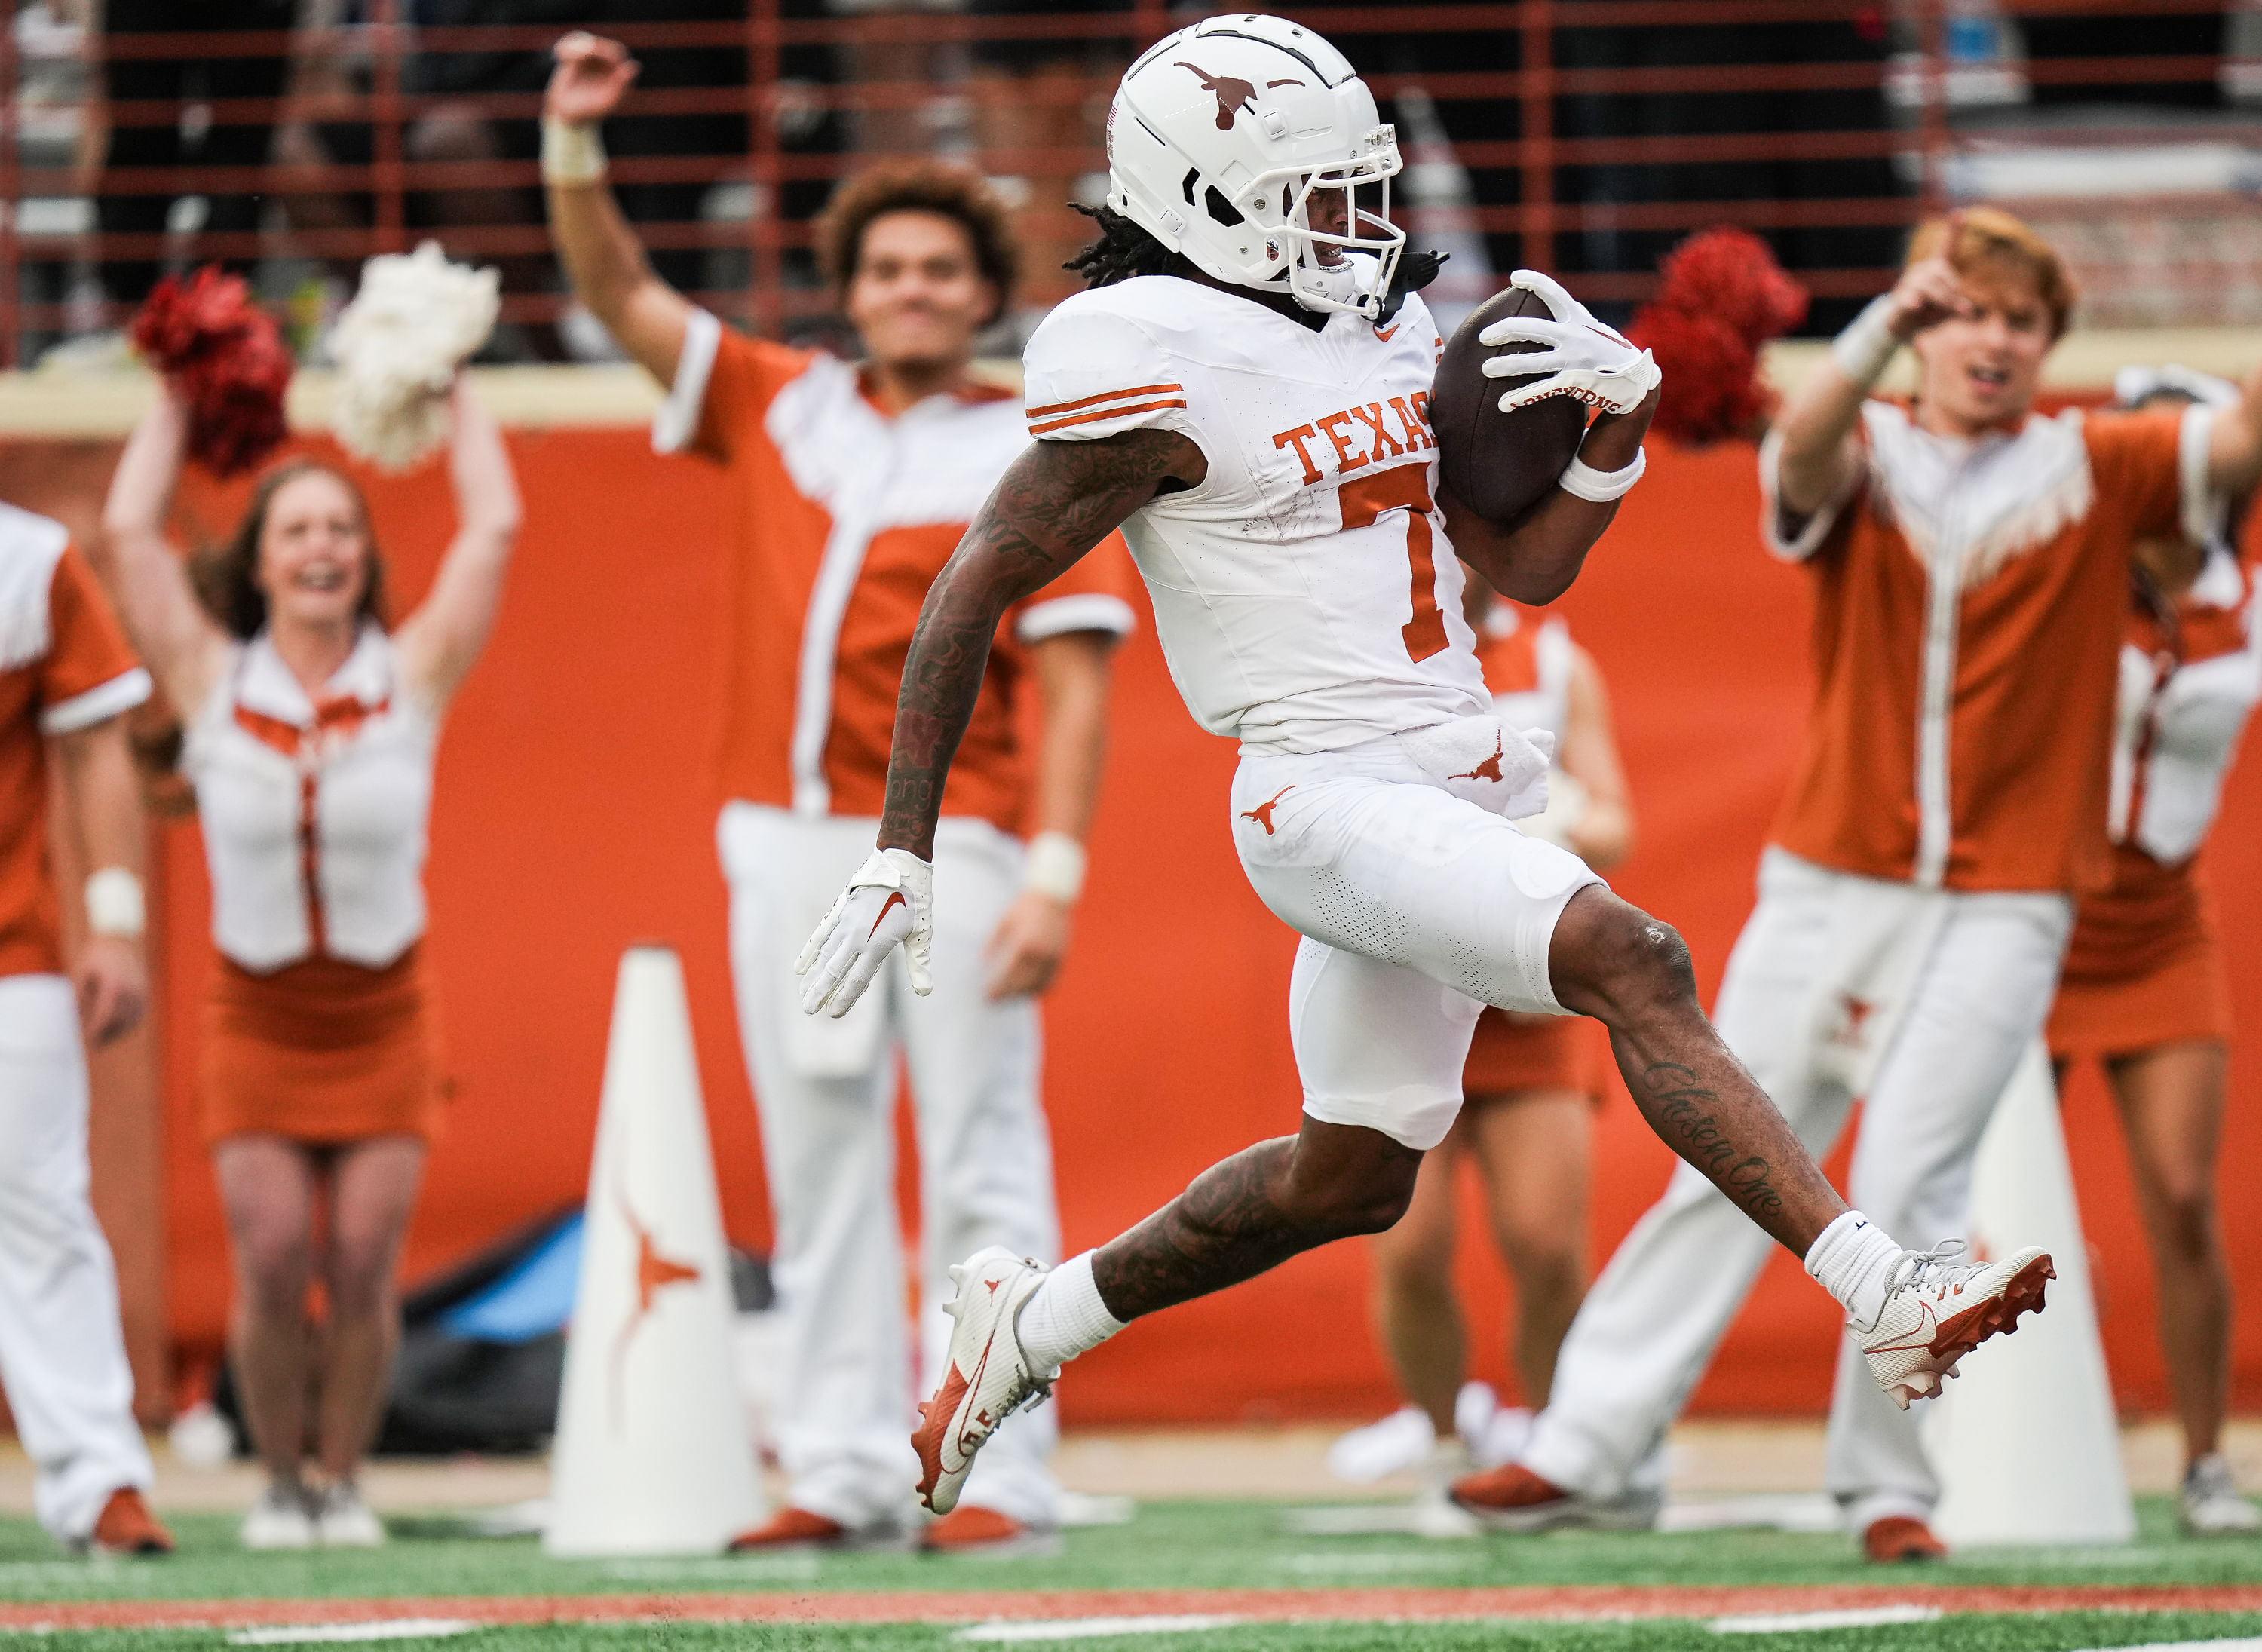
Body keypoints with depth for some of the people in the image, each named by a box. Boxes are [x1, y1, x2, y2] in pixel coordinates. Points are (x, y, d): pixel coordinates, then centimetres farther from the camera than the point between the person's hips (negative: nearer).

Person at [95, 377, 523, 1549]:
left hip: (383, 1017, 0)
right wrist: (175, 402, 7)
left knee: (361, 1265, -7)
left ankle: (344, 1478, 10)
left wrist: (453, 395, 5)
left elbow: (494, 528, -5)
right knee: (274, 1262, -10)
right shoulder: (213, 683, -2)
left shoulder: (412, 677, -2)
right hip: (256, 1019, 0)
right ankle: (279, 1479, 10)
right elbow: (126, 533, -2)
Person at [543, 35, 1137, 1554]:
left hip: (952, 847, -5)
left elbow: (1076, 684, -5)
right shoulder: (781, 407, 14)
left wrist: (1056, 873, -14)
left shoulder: (1028, 462, 0)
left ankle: (1003, 1473, -7)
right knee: (819, 1171, 4)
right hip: (786, 843, 5)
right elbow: (619, 292, 15)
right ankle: (844, 1469, 6)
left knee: (979, 1170, -7)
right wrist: (575, 144, -1)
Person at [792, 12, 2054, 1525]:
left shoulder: (1386, 330, 12)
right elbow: (975, 594, -9)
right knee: (1631, 961, -26)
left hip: (1455, 792, 9)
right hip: (1331, 801, -9)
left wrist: (1616, 420, -3)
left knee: (1354, 1178, 17)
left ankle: (1035, 1320, 35)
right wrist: (902, 853, -10)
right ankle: (1882, 1295, -32)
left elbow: (1527, 568, 16)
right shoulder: (1167, 374, -12)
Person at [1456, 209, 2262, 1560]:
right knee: (1727, 1168, 5)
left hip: (2002, 903, -1)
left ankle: (1890, 1486, 1)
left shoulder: (2095, 469, 4)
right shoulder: (1860, 457, 4)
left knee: (1906, 1186, -11)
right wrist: (1884, 330, -40)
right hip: (1829, 880, 1)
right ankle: (1593, 1449, 12)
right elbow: (1803, 454, -21)